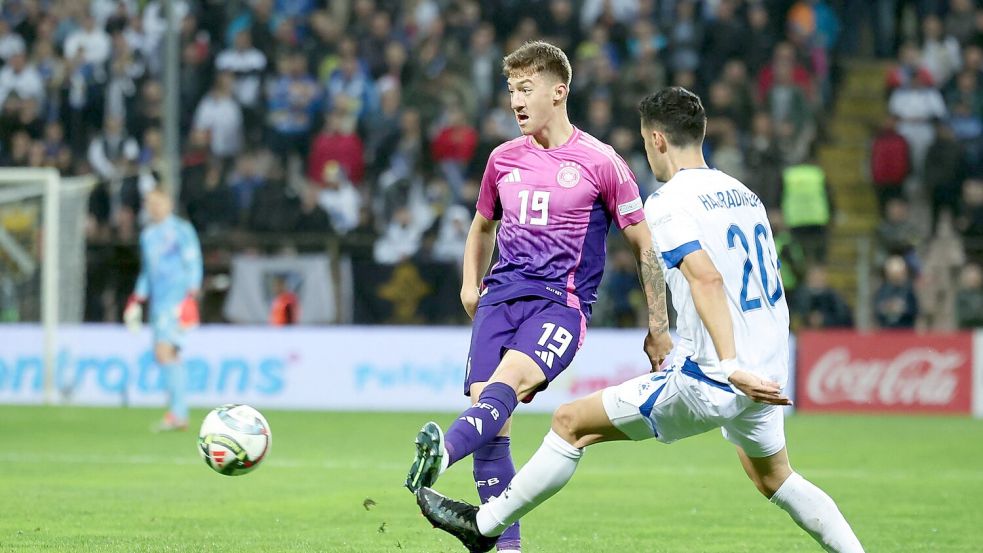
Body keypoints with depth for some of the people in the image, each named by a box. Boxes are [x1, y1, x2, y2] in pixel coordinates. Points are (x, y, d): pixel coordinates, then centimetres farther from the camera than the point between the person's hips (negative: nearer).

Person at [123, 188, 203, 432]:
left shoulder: (181, 230, -2)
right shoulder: (147, 235, 19)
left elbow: (194, 265, -6)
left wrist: (191, 295, -16)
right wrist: (137, 300, 22)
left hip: (178, 299, -7)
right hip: (157, 300, 7)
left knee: (165, 352, -19)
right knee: (162, 356, 3)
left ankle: (177, 412, -19)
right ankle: (181, 415, 7)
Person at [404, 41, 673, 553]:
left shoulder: (599, 164, 0)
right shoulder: (503, 160, 14)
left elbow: (644, 244, 5)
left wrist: (658, 328, 3)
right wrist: (470, 284, 16)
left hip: (561, 301, -5)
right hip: (501, 297, 5)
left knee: (507, 381, -32)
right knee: (489, 420, -11)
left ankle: (443, 453, -59)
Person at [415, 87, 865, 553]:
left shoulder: (668, 203, -11)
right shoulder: (744, 194, 13)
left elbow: (708, 278, -26)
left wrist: (732, 367, -32)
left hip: (708, 383, -7)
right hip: (766, 375, 7)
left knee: (571, 423, 3)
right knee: (776, 479, 30)